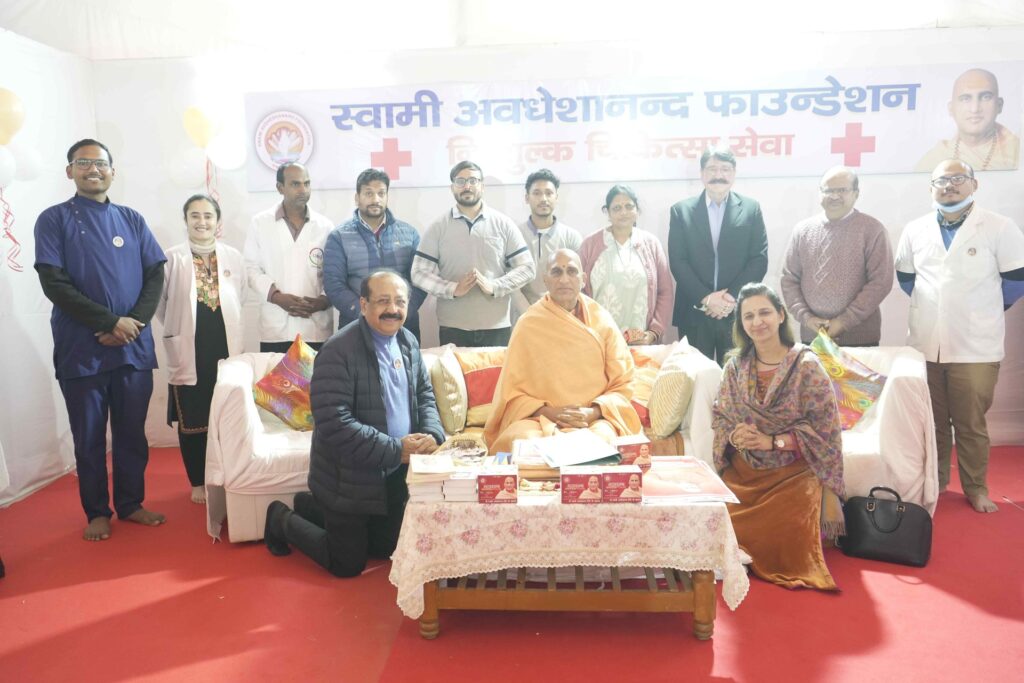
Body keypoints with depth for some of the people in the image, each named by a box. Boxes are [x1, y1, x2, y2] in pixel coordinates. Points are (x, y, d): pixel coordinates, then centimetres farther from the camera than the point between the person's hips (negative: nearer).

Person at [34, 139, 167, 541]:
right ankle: (97, 511, 21)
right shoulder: (54, 220, 1)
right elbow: (54, 283, -8)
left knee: (132, 432, 10)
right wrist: (110, 322, -15)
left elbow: (155, 275, 5)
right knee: (89, 437, 7)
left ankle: (131, 503, 24)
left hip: (134, 347, 3)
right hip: (81, 351, -2)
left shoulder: (132, 220, 10)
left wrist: (134, 323, -10)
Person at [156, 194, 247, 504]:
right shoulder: (172, 258, -2)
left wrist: (227, 328, 12)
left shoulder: (234, 257, 4)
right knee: (192, 419, 5)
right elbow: (159, 302, 4)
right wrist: (179, 328, 6)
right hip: (188, 352, -1)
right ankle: (198, 482, 21)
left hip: (226, 349, 2)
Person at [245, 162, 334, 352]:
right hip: (275, 328, 0)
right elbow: (252, 268, 4)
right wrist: (276, 296, -11)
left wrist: (323, 300, -11)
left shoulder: (325, 226, 7)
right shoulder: (260, 223, 5)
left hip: (317, 328, 1)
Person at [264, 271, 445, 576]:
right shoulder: (338, 351, -23)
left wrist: (432, 434, -13)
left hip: (394, 476, 7)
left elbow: (425, 395, 8)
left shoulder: (408, 342, 2)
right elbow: (334, 424, -28)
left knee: (387, 548, 23)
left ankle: (311, 508, 40)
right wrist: (395, 449, -27)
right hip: (349, 479, -7)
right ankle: (282, 518, 31)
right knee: (348, 564, 8)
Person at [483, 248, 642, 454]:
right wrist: (548, 411, -13)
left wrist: (593, 412, -11)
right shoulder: (528, 323, 3)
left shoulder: (602, 321, 6)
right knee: (522, 442, -34)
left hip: (594, 418, 1)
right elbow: (511, 391, 3)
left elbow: (622, 385, 6)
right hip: (538, 416, -1)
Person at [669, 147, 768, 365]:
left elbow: (760, 259, 1)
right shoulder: (681, 210, 5)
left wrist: (733, 297, -11)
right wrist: (705, 298, -11)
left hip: (738, 312, 0)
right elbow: (677, 262, -1)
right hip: (694, 313, 0)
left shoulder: (751, 209, 6)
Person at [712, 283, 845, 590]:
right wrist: (734, 435, -12)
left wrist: (773, 442, -17)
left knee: (787, 528, -26)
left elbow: (824, 427, -10)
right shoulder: (736, 365, 5)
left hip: (793, 471, -3)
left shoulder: (806, 366, -8)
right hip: (743, 471, 3)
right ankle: (741, 560, 14)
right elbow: (719, 415, 11)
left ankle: (788, 569, 10)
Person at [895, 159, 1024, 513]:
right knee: (932, 421, 13)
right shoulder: (915, 230, 6)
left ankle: (975, 487, 20)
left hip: (975, 347, -3)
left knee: (971, 424, 5)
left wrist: (984, 310, 6)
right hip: (924, 345, 3)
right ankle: (934, 481, 28)